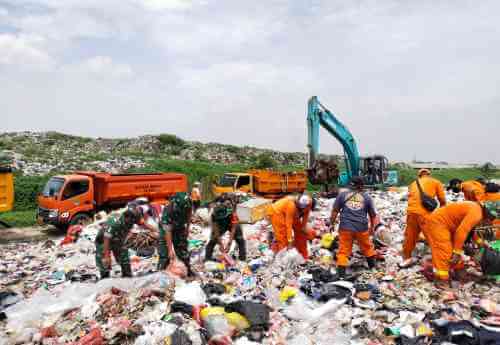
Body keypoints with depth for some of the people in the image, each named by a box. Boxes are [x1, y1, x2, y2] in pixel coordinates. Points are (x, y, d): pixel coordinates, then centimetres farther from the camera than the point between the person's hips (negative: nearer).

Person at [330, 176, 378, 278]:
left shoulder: (342, 195, 7)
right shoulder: (367, 197, 9)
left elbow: (335, 211, 4)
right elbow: (373, 215, 15)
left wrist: (332, 223, 12)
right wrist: (372, 227, 28)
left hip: (345, 227, -1)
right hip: (362, 228, 1)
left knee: (343, 250, 4)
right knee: (367, 247, 23)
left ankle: (341, 273, 1)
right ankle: (372, 265, 42)